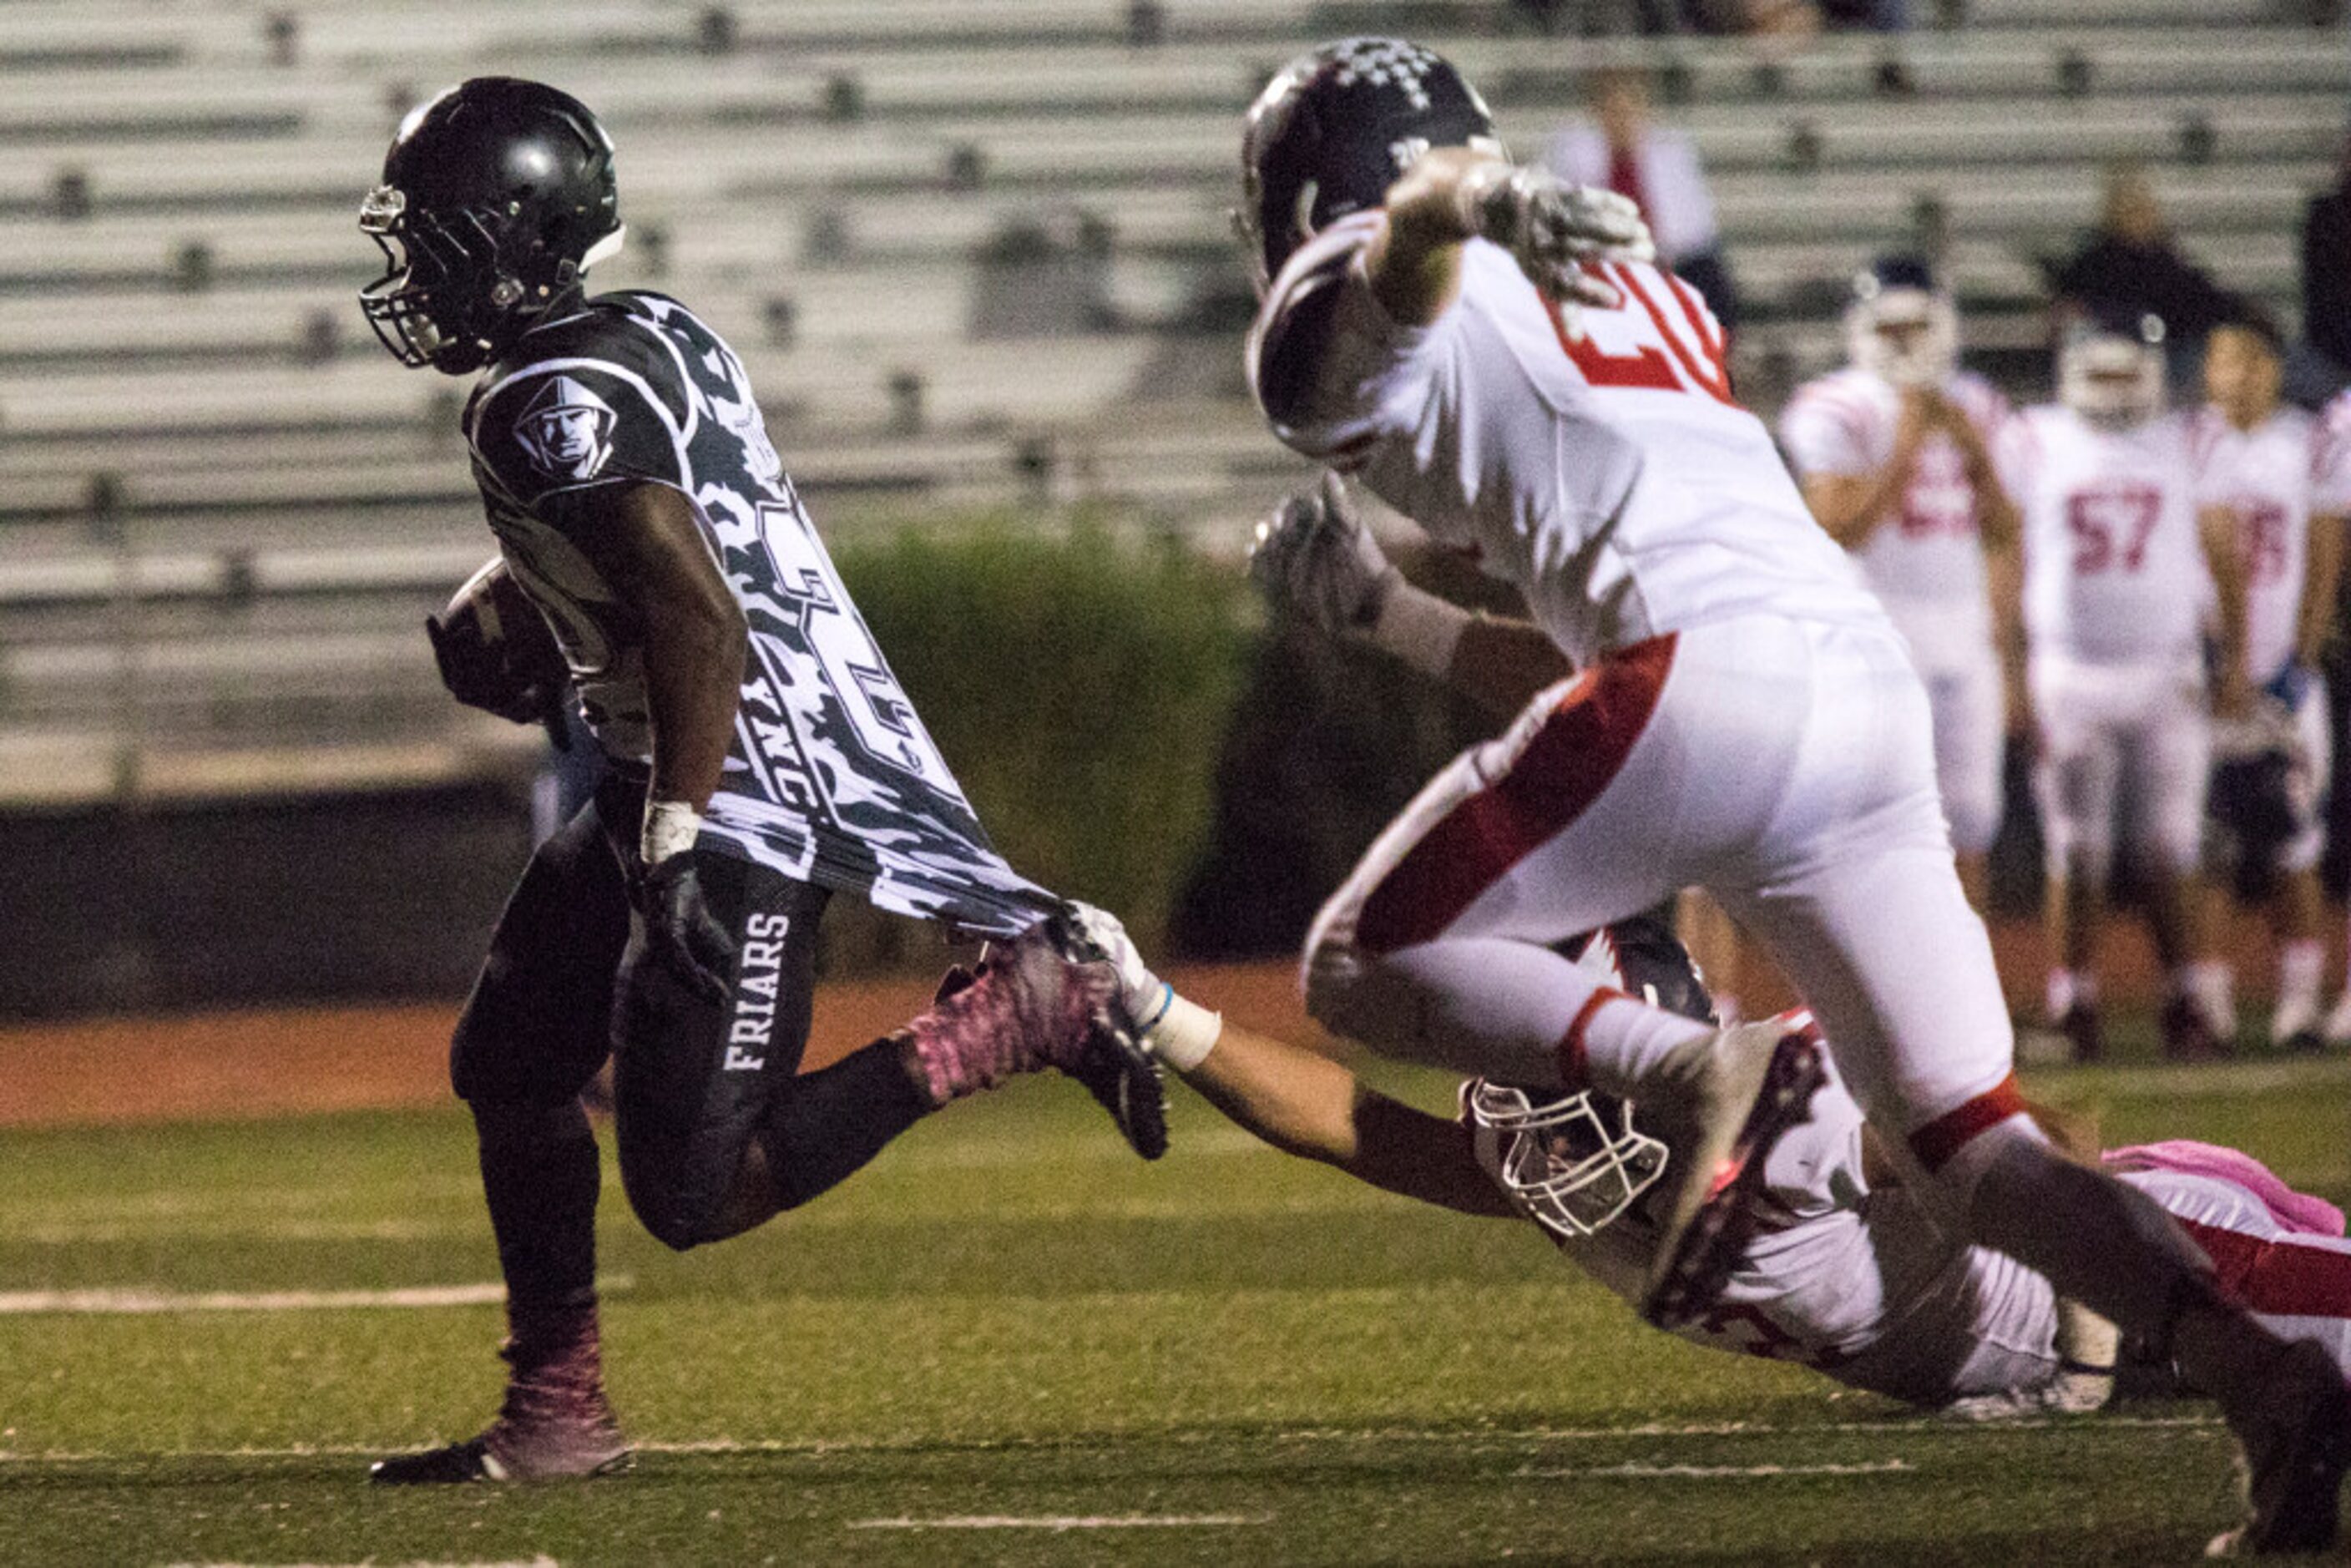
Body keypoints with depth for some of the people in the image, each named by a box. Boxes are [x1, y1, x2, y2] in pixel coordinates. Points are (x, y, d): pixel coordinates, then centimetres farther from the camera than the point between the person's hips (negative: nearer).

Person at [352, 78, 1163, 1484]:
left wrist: (676, 837, -25)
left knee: (693, 1195, -7)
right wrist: (513, 603, 19)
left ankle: (1024, 1012, -5)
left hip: (741, 801, -10)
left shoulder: (554, 408, -20)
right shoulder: (656, 331, 9)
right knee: (506, 1065, 16)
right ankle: (558, 1412, 23)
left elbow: (703, 621, -27)